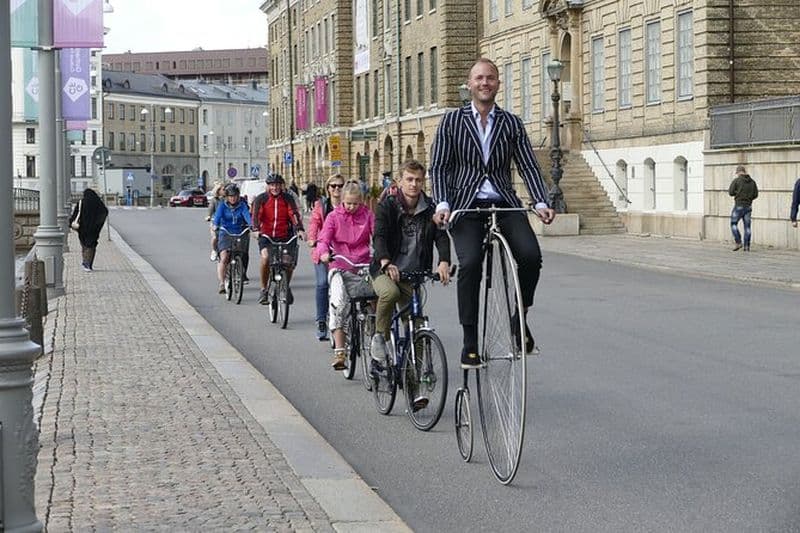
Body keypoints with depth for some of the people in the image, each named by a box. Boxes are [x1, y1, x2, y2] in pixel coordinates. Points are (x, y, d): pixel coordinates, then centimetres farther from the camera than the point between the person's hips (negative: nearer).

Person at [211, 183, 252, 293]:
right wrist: (214, 227, -35)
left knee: (241, 259, 0)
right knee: (224, 257, -20)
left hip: (239, 235, 2)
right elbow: (217, 216, -15)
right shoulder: (222, 205, 1)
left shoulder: (242, 205, 2)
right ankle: (221, 284, -21)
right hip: (225, 234, -2)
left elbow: (247, 216, -15)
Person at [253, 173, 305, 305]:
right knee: (265, 258, -27)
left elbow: (294, 214, -10)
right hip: (266, 236, -1)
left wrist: (299, 229, -26)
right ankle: (264, 289, -10)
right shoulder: (261, 199, 0)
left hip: (284, 236, 1)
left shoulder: (288, 199, 2)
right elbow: (256, 215, -10)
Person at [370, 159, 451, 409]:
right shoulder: (387, 206, -4)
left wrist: (444, 262, -31)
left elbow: (441, 236, -10)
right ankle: (380, 337, -13)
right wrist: (386, 262, -38)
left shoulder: (430, 209, 2)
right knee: (390, 292, -38)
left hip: (414, 275, 2)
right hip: (385, 271, -2)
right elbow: (379, 236, -18)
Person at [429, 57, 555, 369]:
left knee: (531, 255, -22)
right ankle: (470, 342, -14)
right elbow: (439, 167, 3)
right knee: (470, 263, -24)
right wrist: (442, 204, -13)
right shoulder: (452, 121, 8)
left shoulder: (512, 123, 12)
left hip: (504, 205, 2)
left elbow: (528, 166, 6)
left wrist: (541, 203, -9)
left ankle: (519, 320, 2)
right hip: (467, 206, -2)